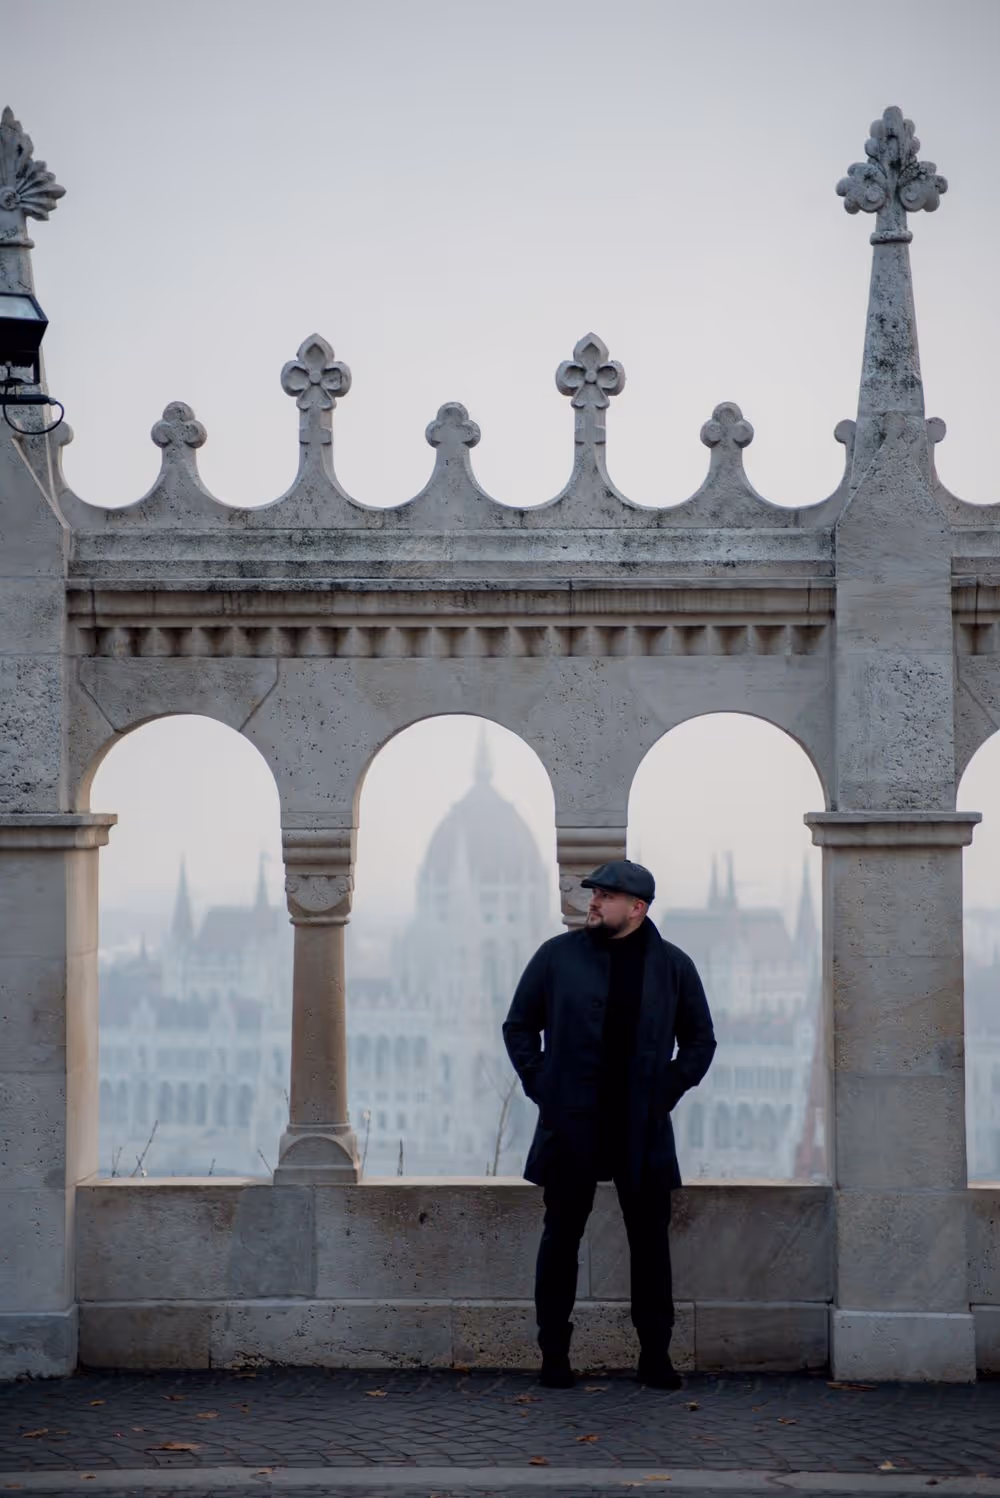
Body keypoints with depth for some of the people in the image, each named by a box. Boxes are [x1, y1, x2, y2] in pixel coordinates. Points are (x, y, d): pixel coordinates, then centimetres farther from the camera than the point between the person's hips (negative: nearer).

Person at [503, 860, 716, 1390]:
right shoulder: (558, 955, 3)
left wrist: (669, 1090, 3)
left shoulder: (672, 966, 5)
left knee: (650, 1242, 3)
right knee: (561, 1237, 3)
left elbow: (700, 1040, 15)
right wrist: (540, 1086, 1)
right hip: (571, 1127, 0)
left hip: (643, 1130, 0)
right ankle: (554, 1355, 11)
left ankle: (655, 1356, 12)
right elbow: (519, 1025, 11)